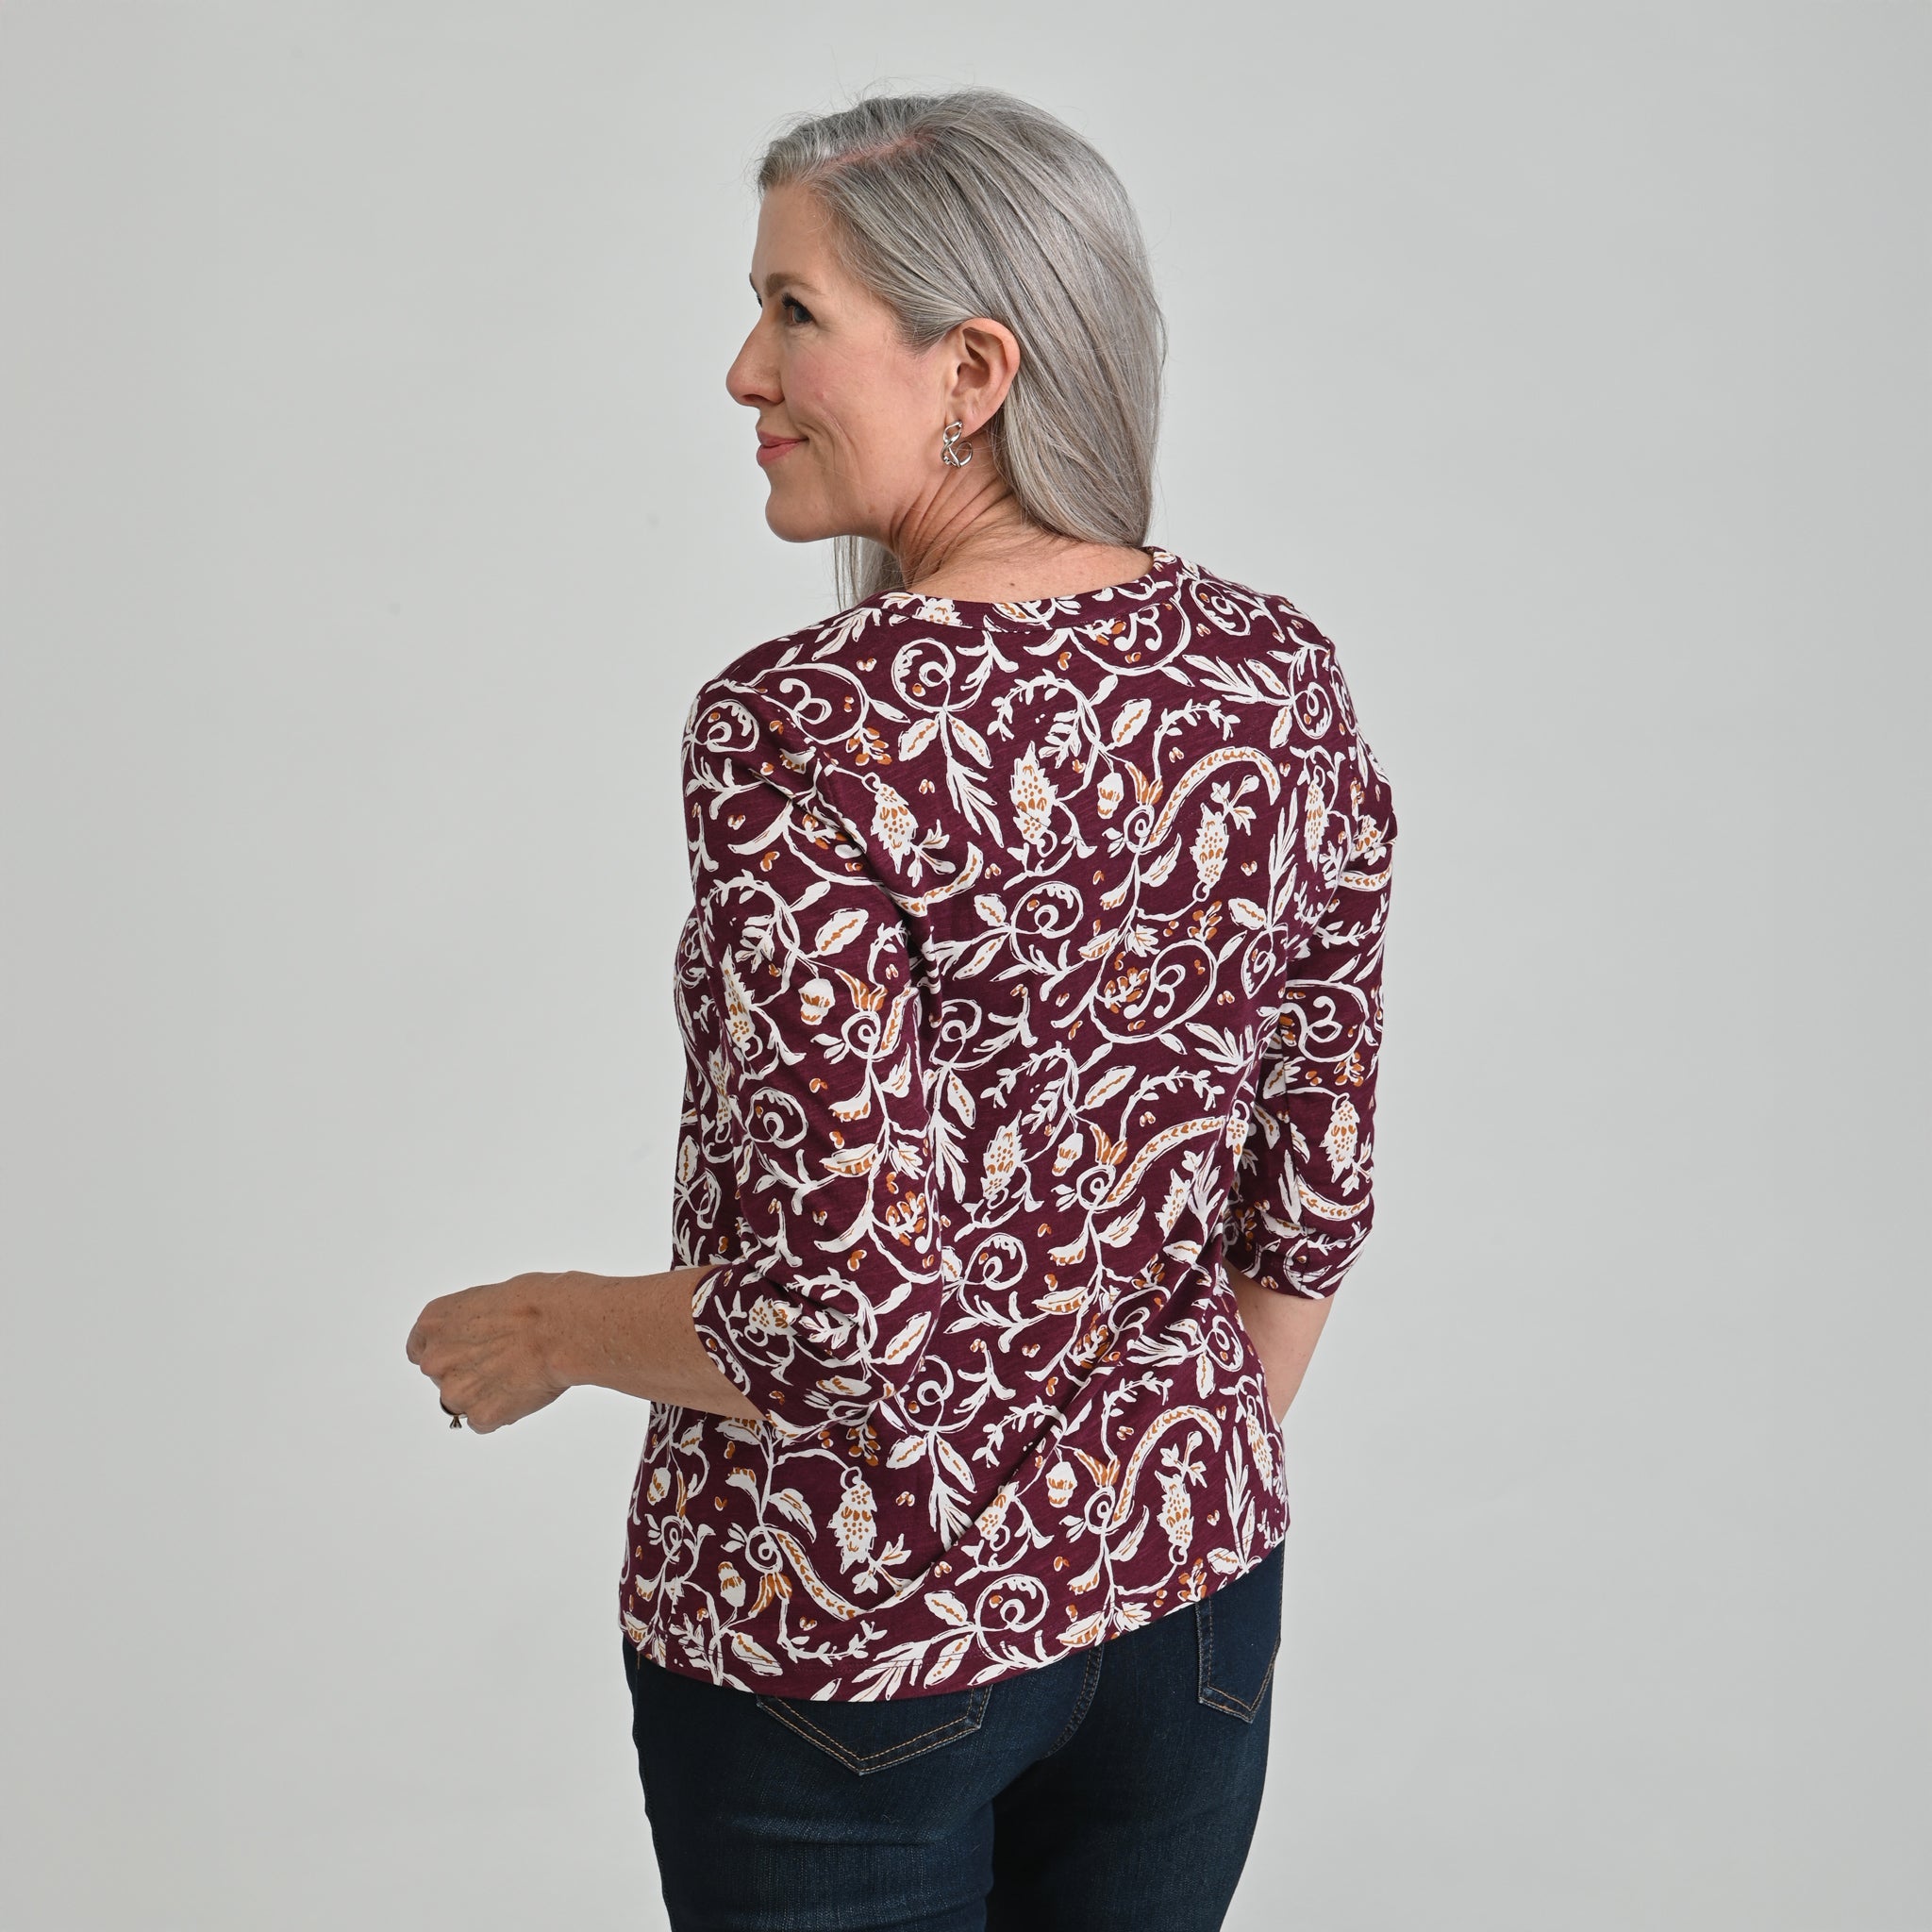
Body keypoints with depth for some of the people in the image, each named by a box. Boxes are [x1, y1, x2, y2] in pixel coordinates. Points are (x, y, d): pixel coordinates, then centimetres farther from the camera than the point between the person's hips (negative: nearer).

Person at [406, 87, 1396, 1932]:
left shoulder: (800, 734, -24)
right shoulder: (1281, 675, -5)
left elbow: (849, 1314, -26)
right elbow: (1316, 1192, 3)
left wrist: (555, 1330, -7)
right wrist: (1192, 1504, 17)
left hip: (850, 1631, -5)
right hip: (1184, 1578, 5)